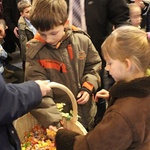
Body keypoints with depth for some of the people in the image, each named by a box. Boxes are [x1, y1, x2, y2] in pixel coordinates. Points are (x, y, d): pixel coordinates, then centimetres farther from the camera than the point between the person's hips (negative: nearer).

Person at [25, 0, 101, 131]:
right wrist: (53, 120, -30)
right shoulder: (35, 51, -18)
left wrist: (88, 87, -12)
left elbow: (94, 66, 5)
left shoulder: (82, 40, -11)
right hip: (59, 116, -2)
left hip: (86, 112, 3)